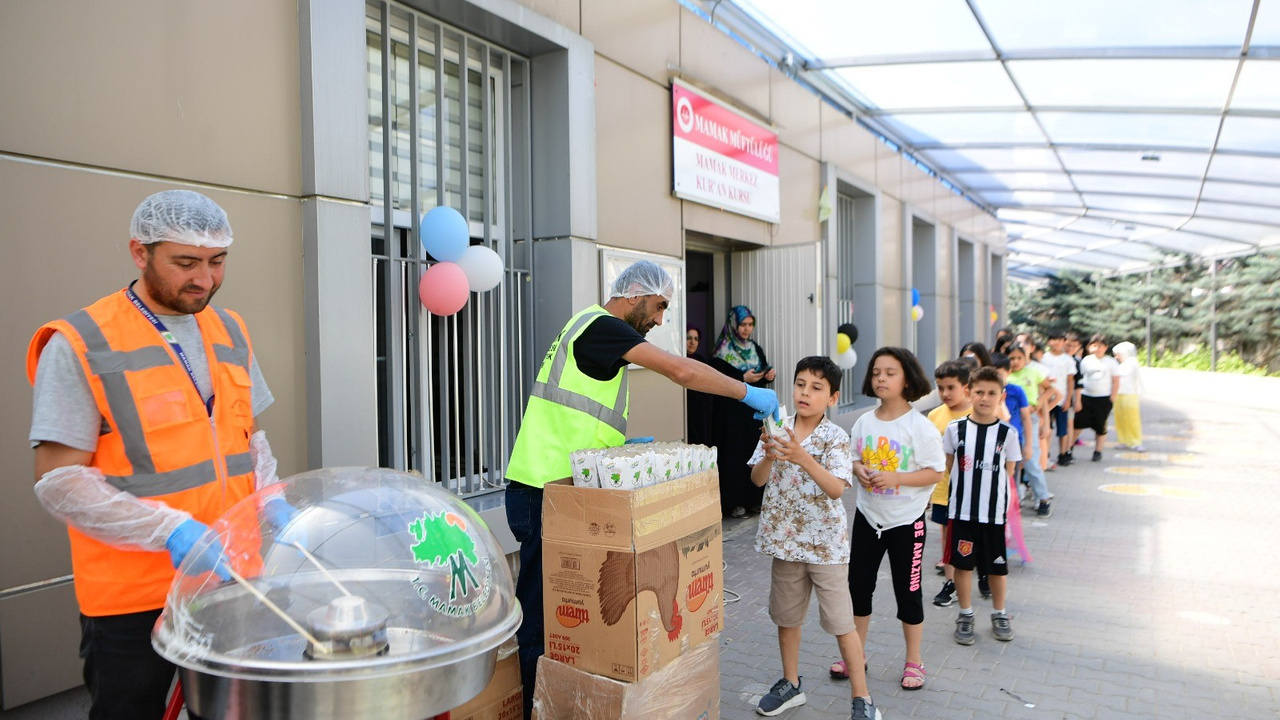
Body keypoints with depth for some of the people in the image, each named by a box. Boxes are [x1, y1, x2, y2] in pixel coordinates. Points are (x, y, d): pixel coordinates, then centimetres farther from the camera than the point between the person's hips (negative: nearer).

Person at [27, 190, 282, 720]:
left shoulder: (230, 331, 7)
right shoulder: (78, 346, -11)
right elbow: (59, 481, -14)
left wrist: (269, 497, -2)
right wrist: (171, 529, -24)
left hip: (233, 574, 5)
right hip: (131, 599, -5)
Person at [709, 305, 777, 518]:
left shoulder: (756, 349, 11)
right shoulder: (722, 353, -7)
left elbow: (763, 376, 18)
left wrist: (769, 376, -4)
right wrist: (743, 379, -19)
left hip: (755, 409, 6)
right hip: (731, 411, -6)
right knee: (734, 452, -4)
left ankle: (754, 498, 15)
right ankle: (733, 502, 3)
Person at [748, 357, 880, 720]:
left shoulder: (835, 437, -12)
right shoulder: (778, 428, -2)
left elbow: (836, 488, -24)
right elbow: (757, 479, -5)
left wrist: (803, 457, -37)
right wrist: (769, 453, -25)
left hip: (825, 543, -4)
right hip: (785, 539, 4)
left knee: (841, 622, 3)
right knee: (786, 616, 18)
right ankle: (791, 684, 37)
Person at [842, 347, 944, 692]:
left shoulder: (920, 426, -14)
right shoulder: (864, 422, 0)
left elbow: (935, 472, -14)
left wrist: (895, 478, -25)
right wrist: (859, 471, -13)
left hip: (906, 520, -4)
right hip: (868, 516, 5)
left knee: (908, 591, 8)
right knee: (858, 585, 12)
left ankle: (913, 662, 27)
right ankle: (856, 654, 30)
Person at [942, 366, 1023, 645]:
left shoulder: (1007, 433, -2)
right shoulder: (955, 429, -3)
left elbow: (1008, 473, 4)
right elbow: (947, 468, 5)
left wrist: (1005, 504, -3)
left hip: (995, 512, 0)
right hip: (961, 510, 0)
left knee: (997, 567, 12)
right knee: (963, 564, 8)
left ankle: (999, 614, 33)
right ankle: (965, 616, 26)